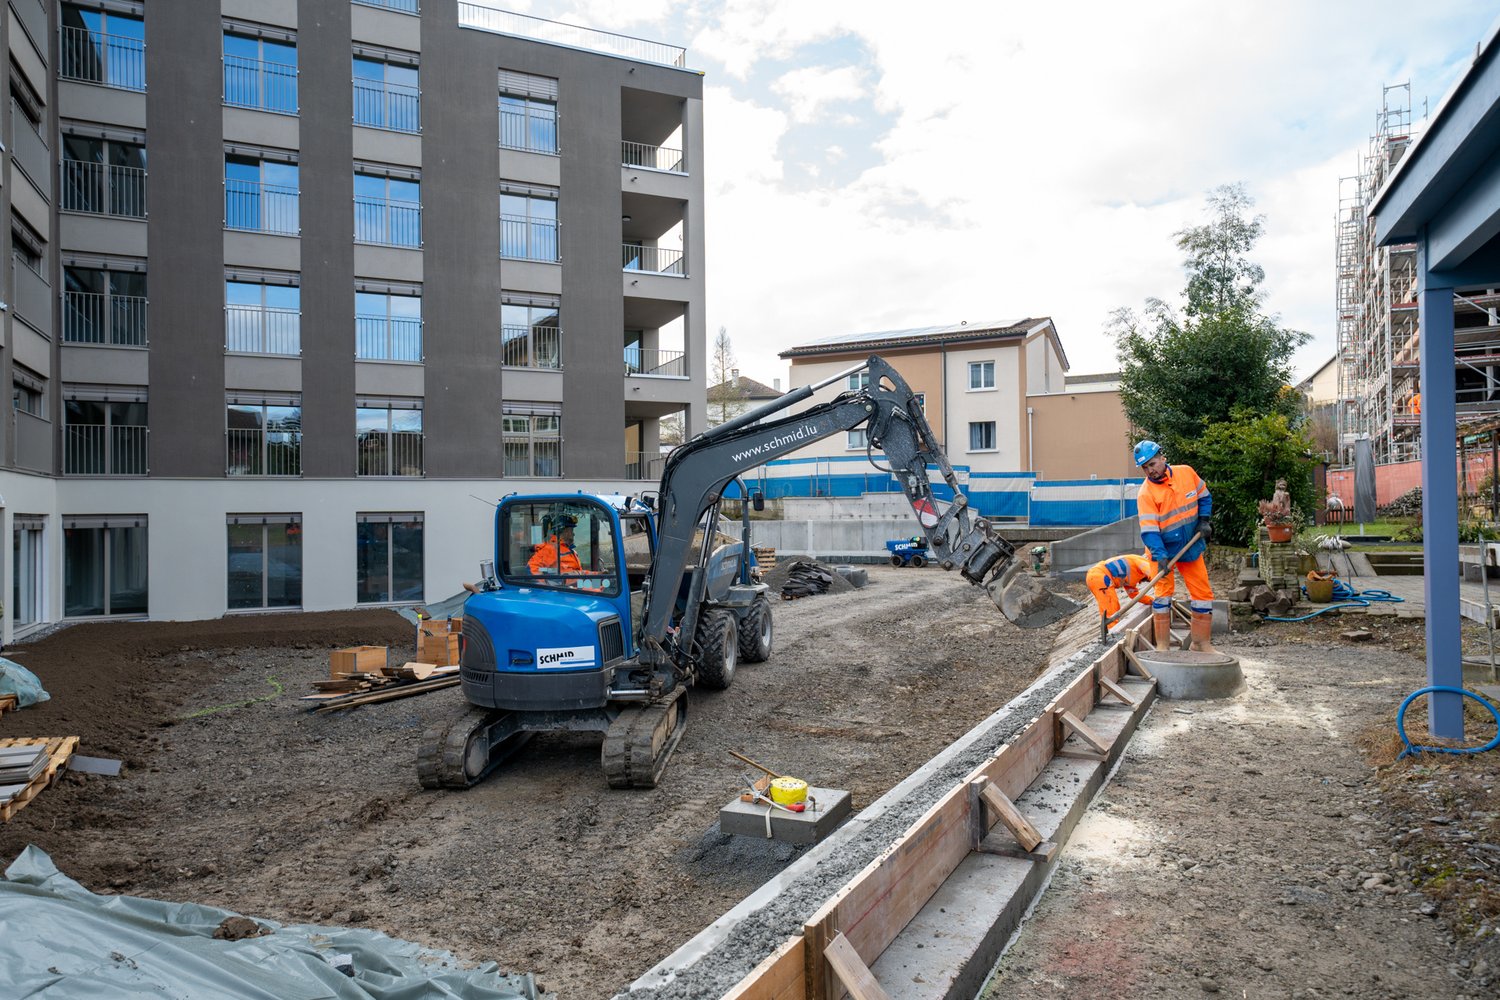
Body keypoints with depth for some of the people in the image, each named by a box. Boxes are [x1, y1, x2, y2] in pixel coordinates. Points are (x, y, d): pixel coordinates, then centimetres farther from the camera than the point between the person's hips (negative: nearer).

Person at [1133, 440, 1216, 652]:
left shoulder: (1186, 473, -5)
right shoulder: (1145, 494, -17)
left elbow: (1204, 497, 11)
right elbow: (1148, 530, -23)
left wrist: (1203, 521, -4)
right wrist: (1160, 556, -35)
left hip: (1192, 546, 4)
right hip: (1162, 549, -4)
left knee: (1203, 593, 6)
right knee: (1163, 593, -10)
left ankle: (1201, 643, 18)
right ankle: (1162, 646, -2)